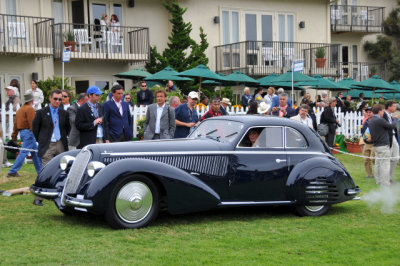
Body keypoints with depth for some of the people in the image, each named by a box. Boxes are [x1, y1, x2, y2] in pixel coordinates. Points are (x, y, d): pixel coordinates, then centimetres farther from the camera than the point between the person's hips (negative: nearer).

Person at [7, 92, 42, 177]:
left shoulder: (20, 109, 17)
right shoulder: (30, 109, -10)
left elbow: (15, 124, 18)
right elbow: (32, 122, -19)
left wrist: (14, 137, 20)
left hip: (22, 132, 10)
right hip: (28, 132, -10)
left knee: (35, 152, 15)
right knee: (24, 152, -9)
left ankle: (40, 171, 20)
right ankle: (13, 171, -10)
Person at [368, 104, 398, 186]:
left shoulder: (370, 121, 10)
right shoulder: (380, 120, -17)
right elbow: (392, 126, -11)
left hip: (376, 145, 9)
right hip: (383, 145, -9)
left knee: (378, 163, 13)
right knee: (385, 164, -5)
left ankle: (378, 181, 19)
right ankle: (385, 183, -4)